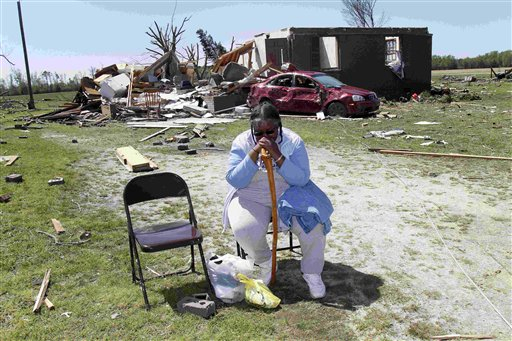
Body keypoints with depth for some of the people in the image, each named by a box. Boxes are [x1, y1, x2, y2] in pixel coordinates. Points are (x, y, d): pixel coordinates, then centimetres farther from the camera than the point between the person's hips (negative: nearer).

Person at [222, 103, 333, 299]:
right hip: (251, 198, 0)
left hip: (288, 195, 0)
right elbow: (234, 180, -15)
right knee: (244, 231, -28)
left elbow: (301, 180, -17)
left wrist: (278, 156, -28)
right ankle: (265, 262, 7)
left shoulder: (293, 141, -9)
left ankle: (312, 273, 0)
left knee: (313, 222, -25)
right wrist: (254, 154, -26)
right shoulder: (242, 142, -8)